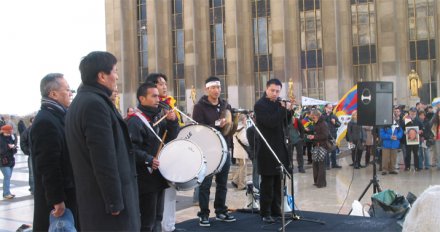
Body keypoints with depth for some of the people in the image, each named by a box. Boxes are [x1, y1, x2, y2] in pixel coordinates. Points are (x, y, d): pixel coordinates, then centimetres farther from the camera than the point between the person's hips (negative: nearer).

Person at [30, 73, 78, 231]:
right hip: (56, 197, -9)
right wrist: (57, 199, -22)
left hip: (66, 192, 9)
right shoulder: (45, 121, -19)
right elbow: (48, 166, -23)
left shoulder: (58, 116, 12)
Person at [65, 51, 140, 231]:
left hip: (91, 195, 10)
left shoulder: (80, 101, 14)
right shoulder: (95, 103, -19)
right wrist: (115, 201, -20)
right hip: (105, 197, -10)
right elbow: (104, 159, -23)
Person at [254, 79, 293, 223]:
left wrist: (289, 111, 0)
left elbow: (285, 123, 15)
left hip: (280, 148, 7)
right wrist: (283, 109, -17)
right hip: (267, 150, -7)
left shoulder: (278, 104, 13)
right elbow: (271, 122, -23)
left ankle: (276, 210, 22)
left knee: (278, 183, 12)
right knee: (267, 183, -2)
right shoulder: (260, 105, -10)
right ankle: (265, 213, 6)